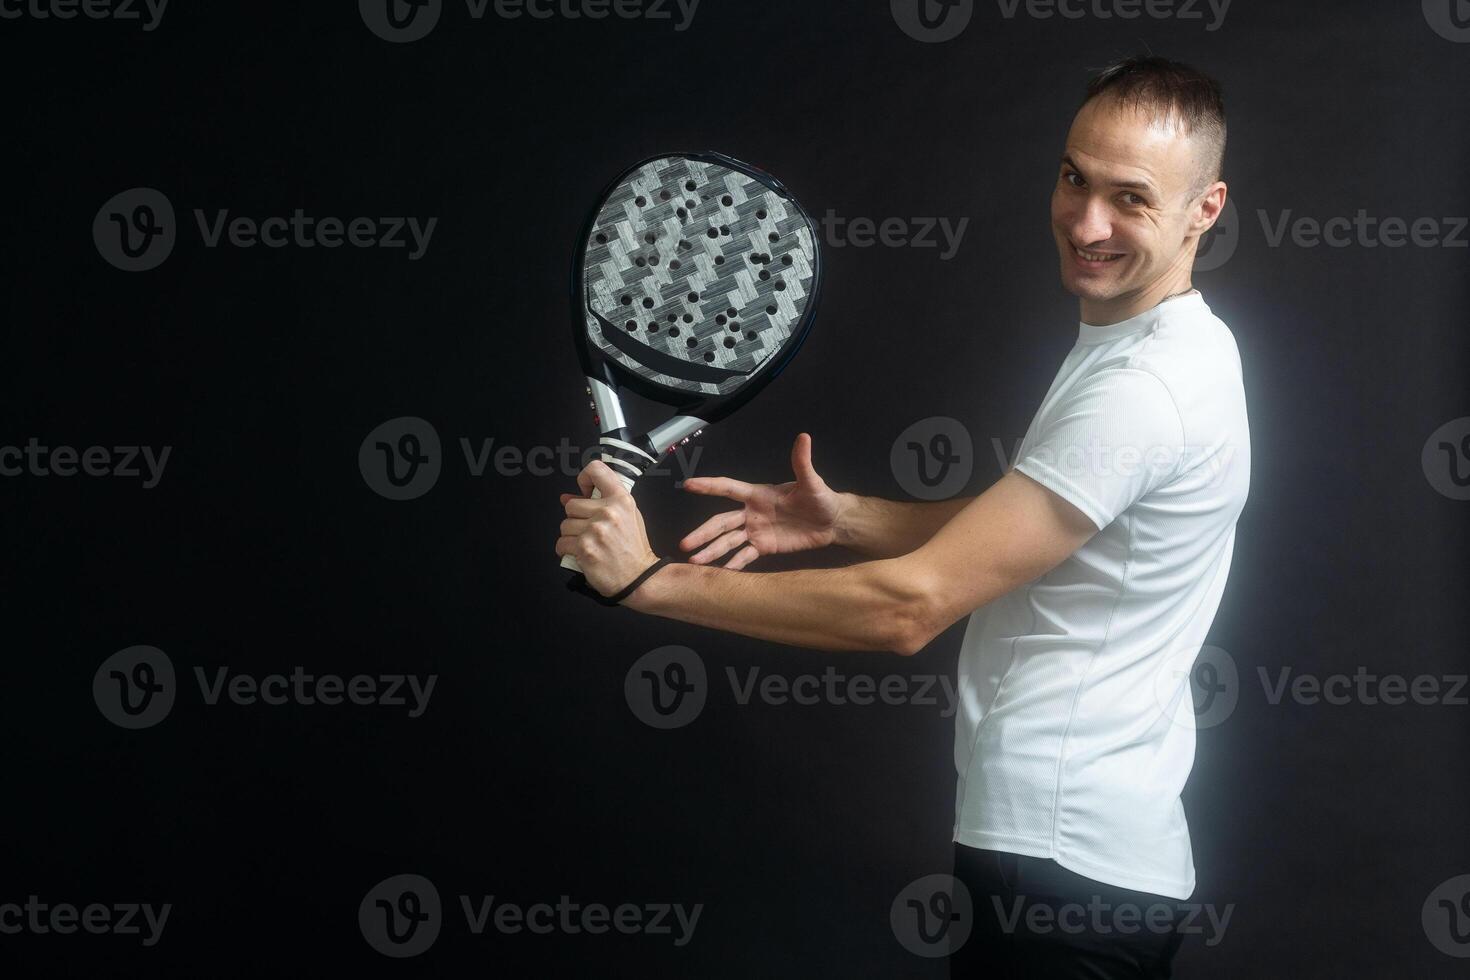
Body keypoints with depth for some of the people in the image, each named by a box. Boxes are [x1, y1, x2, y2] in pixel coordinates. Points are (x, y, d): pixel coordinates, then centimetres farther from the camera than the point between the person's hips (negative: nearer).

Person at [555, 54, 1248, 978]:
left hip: (1063, 869, -9)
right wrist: (843, 516, 0)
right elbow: (1002, 534, 17)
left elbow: (908, 607, -26)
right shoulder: (1138, 342, 10)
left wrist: (650, 578, -20)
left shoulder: (1144, 390, -23)